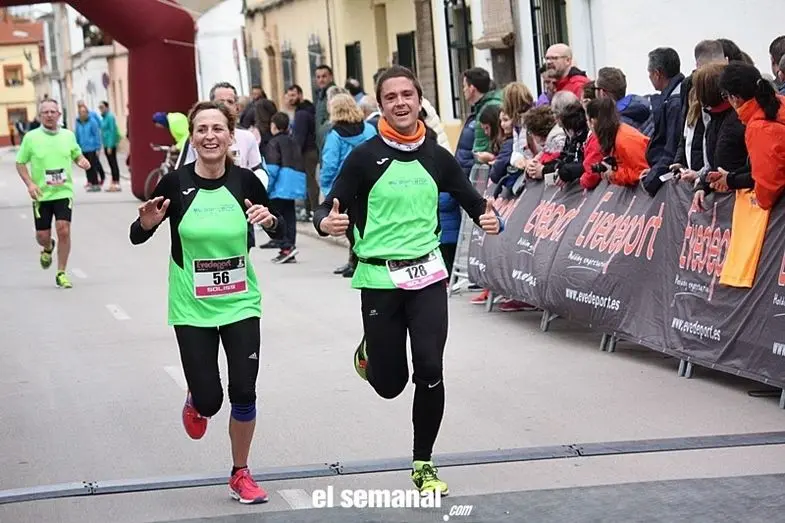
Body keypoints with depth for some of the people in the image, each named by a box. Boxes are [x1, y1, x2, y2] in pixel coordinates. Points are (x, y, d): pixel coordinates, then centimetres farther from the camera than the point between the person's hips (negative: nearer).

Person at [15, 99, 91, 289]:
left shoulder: (68, 135, 4)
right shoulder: (31, 137, -2)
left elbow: (77, 155, 20)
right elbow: (20, 163, 4)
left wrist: (82, 161, -4)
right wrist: (30, 183, -10)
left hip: (64, 192, 0)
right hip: (41, 195, 0)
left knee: (64, 231, -13)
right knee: (42, 236, 3)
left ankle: (61, 273, 0)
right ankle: (48, 248, 43)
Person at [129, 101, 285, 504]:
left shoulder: (245, 181, -7)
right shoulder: (174, 183, -11)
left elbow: (279, 231, 6)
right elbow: (137, 237, -1)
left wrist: (270, 220, -16)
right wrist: (147, 223, -23)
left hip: (240, 304, 1)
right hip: (192, 309, -1)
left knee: (244, 392, -1)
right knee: (209, 400, -3)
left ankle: (240, 475, 20)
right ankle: (195, 401, 37)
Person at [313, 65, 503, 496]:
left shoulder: (437, 157, 3)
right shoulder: (365, 157, -6)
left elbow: (473, 202, 9)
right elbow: (328, 209, -7)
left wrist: (491, 221, -14)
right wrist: (326, 223, -31)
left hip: (427, 275, 2)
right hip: (380, 278, -2)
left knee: (429, 370, -8)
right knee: (389, 384, 4)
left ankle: (423, 464, 11)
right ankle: (369, 355, 42)